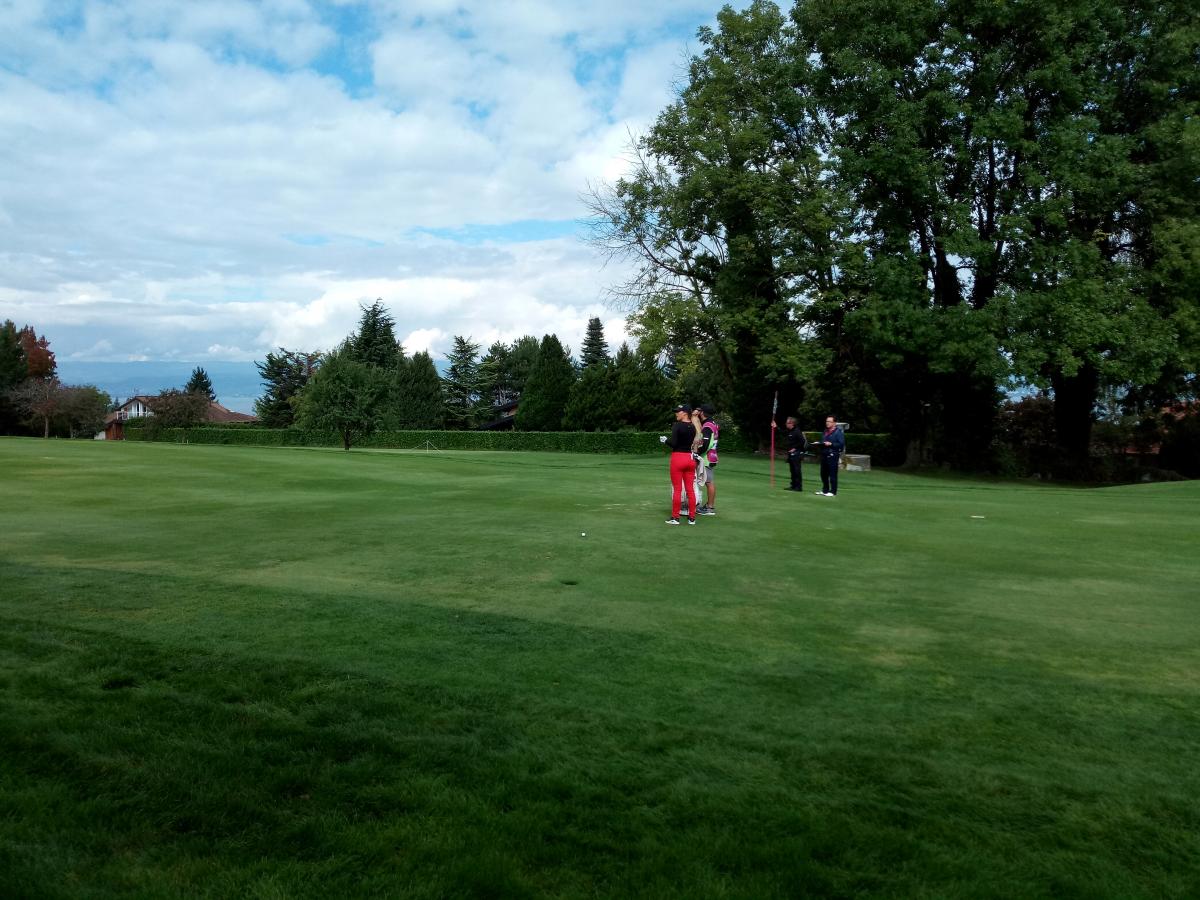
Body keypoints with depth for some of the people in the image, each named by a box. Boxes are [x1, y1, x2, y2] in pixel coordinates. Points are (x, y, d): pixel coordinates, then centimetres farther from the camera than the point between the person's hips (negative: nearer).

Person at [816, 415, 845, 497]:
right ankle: (825, 490, 22)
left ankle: (833, 492, 0)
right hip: (824, 455, 8)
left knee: (832, 475, -5)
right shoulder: (825, 431, 19)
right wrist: (819, 443, 6)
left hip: (833, 456, -8)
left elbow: (841, 444, -12)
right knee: (823, 474, 11)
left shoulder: (838, 432, -5)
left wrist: (831, 444, -18)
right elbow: (821, 441, 28)